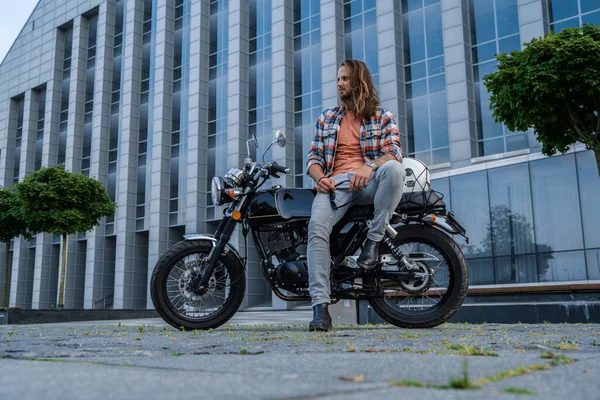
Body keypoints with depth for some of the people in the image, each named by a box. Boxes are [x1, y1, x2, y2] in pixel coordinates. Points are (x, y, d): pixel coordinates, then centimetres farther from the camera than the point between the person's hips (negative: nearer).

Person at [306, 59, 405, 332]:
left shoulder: (382, 117, 14)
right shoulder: (326, 118, 23)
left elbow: (394, 152, 0)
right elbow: (314, 158, 17)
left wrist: (371, 166, -22)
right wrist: (320, 178, -7)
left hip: (369, 181, -1)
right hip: (335, 183, 1)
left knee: (394, 168, -36)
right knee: (317, 226, -29)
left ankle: (374, 239, -24)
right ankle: (320, 307, -33)